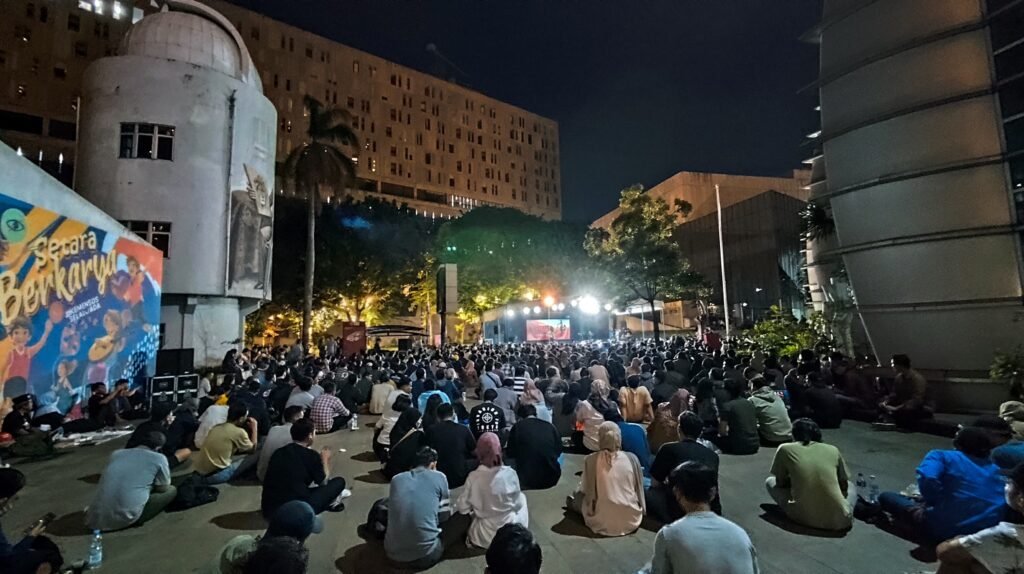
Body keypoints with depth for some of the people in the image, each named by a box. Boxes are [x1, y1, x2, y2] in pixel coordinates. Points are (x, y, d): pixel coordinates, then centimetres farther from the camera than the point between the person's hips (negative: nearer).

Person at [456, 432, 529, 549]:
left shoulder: (473, 477, -17)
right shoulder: (510, 474, -19)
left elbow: (462, 509, -7)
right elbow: (517, 504, -5)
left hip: (484, 537, 1)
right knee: (522, 497, 25)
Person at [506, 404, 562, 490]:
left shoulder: (517, 427, 0)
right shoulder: (550, 426, 5)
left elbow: (511, 454, 10)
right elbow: (559, 450, 15)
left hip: (528, 479, -2)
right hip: (552, 477, 3)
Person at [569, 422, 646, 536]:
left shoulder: (590, 460, -11)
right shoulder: (631, 458, -7)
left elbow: (585, 489, 1)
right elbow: (639, 489, 5)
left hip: (602, 522, 0)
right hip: (631, 520, 1)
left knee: (579, 495, 25)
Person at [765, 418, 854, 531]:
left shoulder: (785, 449, 4)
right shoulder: (833, 450, 9)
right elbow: (844, 485, 20)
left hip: (804, 517, -3)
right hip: (839, 520, 3)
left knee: (770, 481, 23)